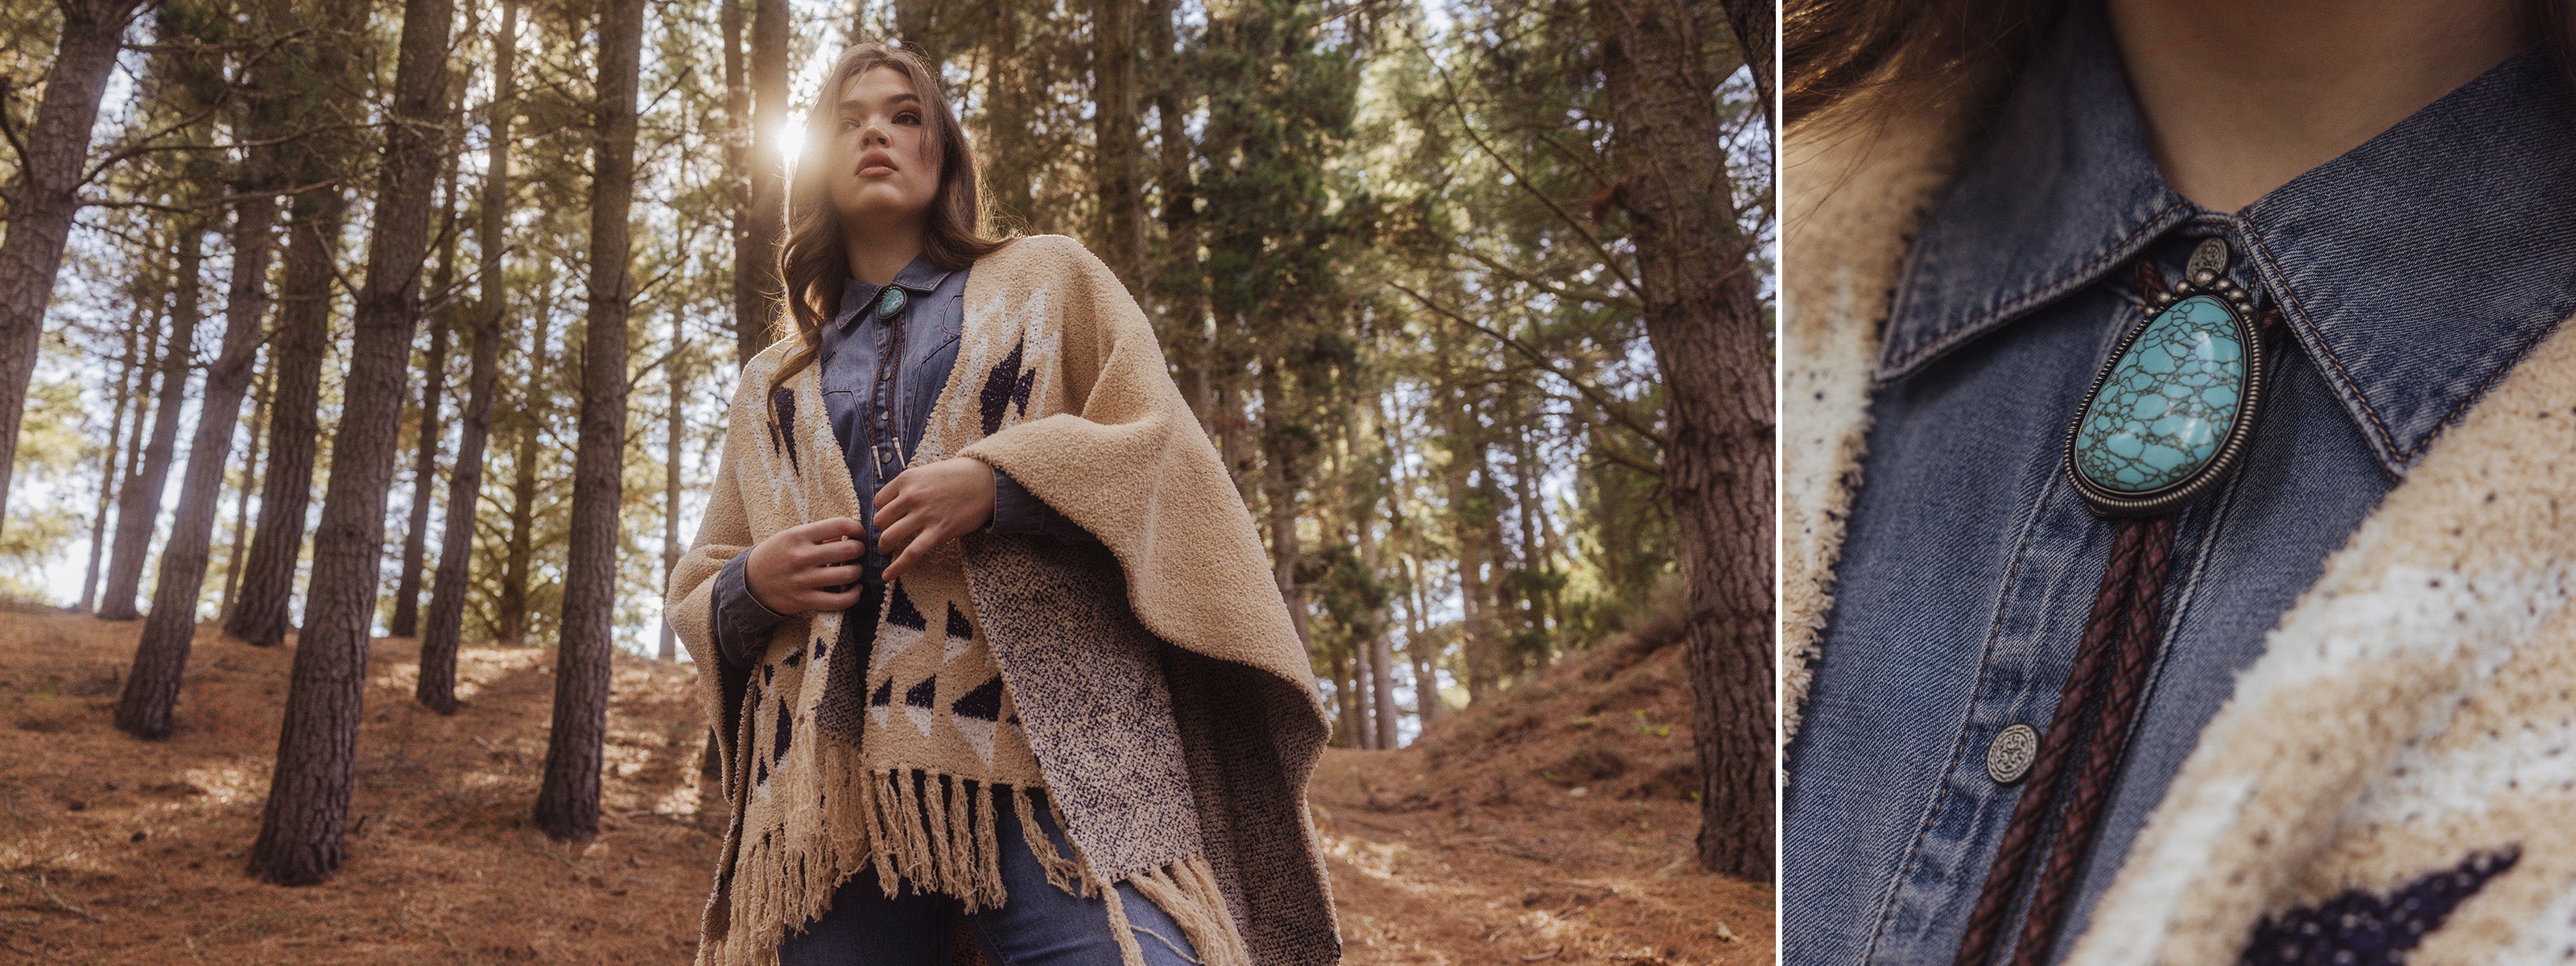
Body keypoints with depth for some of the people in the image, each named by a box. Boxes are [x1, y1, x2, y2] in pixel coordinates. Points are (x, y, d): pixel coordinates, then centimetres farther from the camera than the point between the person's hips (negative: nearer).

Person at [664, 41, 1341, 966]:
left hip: (1045, 742, -3)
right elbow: (695, 588, 27)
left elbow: (1163, 449, 7)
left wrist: (999, 483, -9)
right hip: (833, 776, 3)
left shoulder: (1050, 280, 20)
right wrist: (754, 580, 3)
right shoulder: (770, 386, 27)